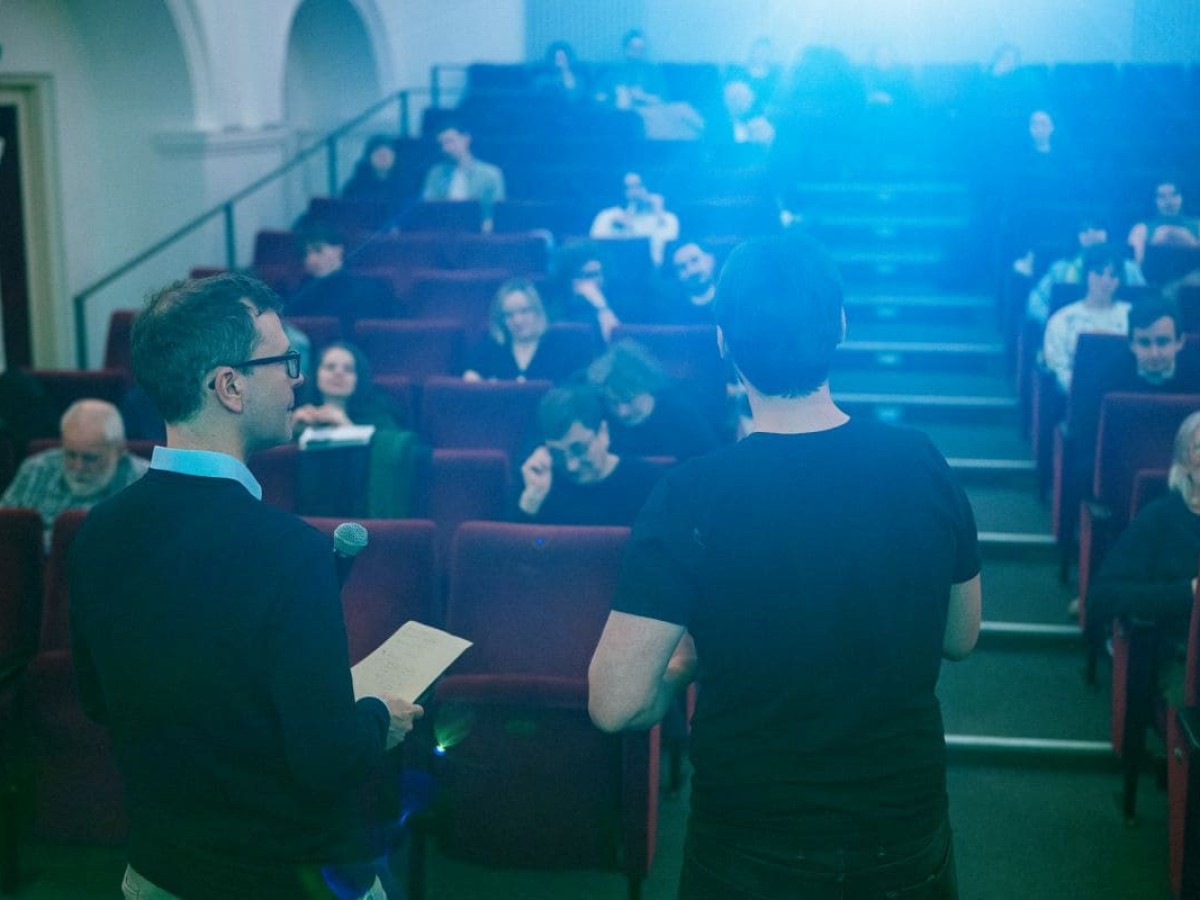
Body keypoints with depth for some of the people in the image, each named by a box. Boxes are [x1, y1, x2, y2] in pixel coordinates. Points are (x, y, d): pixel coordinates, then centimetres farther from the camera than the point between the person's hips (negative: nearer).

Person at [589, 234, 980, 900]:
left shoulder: (690, 498, -23)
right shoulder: (921, 465, -12)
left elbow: (616, 705, -22)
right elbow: (960, 638, 2)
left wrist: (687, 663, -2)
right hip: (908, 832, 3)